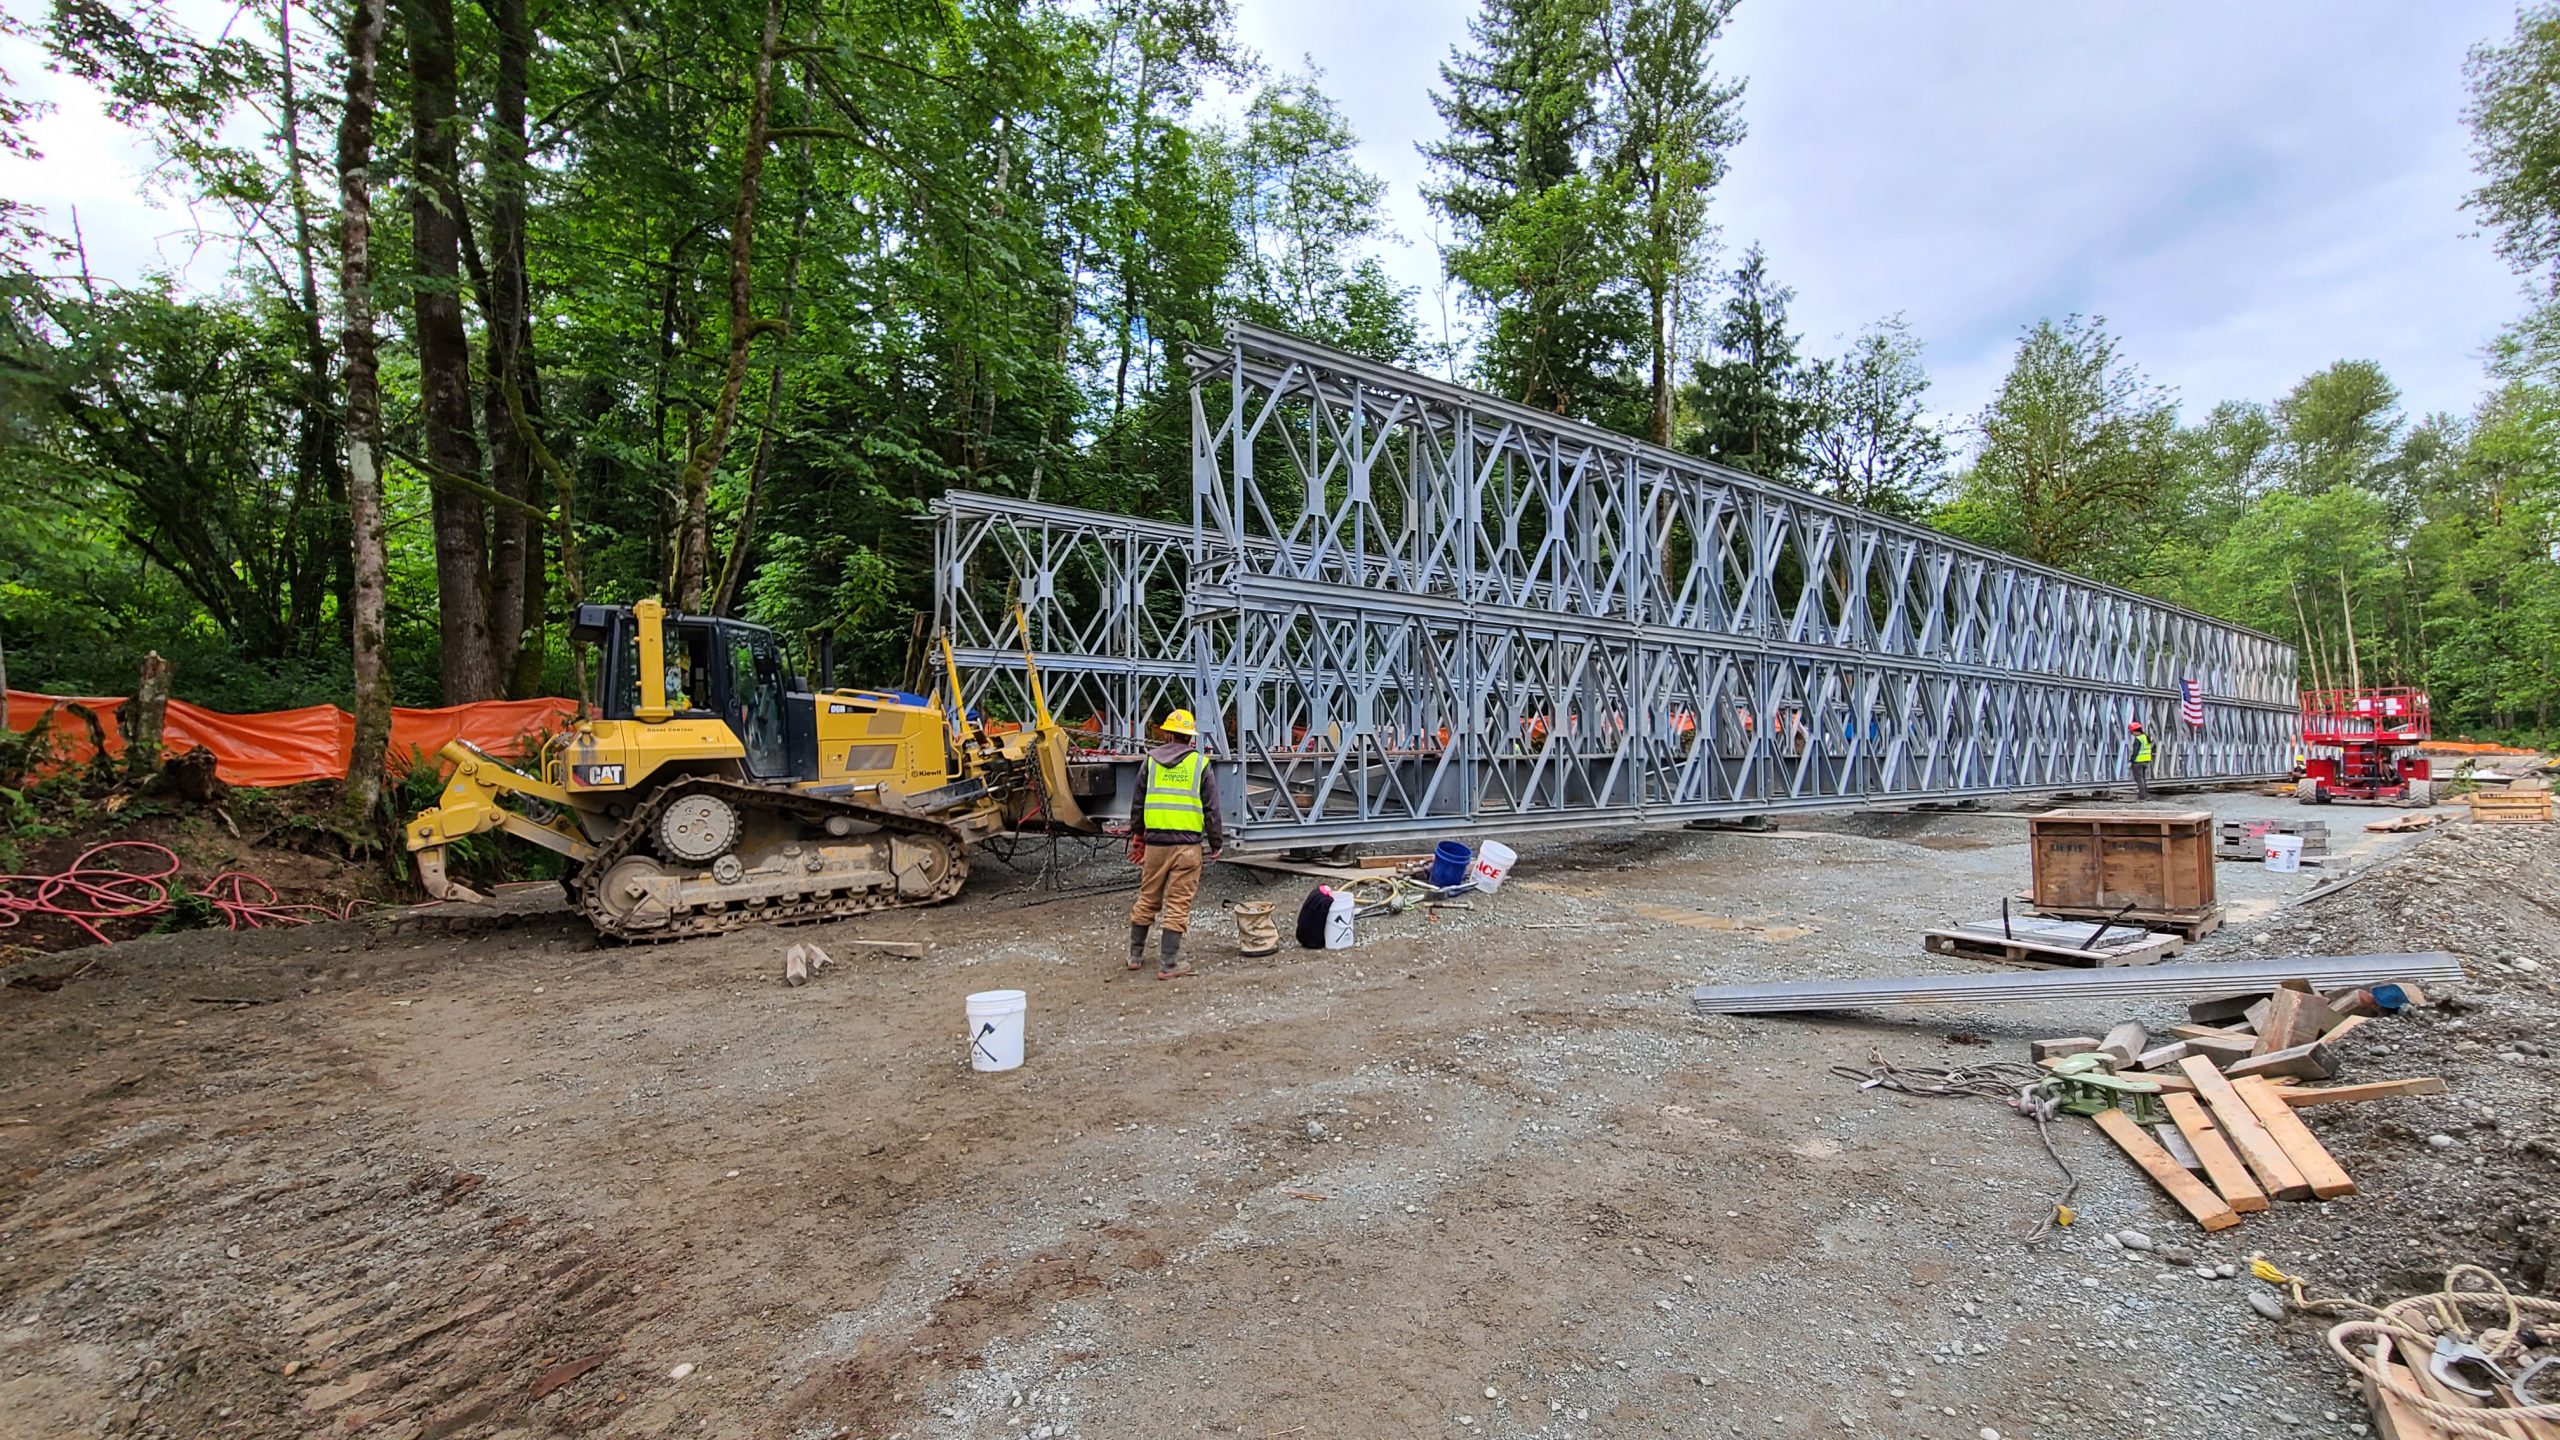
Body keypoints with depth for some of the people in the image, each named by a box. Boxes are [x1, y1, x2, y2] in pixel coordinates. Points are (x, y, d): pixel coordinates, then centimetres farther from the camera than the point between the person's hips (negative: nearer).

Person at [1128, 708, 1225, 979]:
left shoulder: (1151, 761, 8)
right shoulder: (1200, 764, 1)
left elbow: (1138, 803, 15)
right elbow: (1211, 809, 1)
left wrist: (1138, 835, 28)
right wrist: (1217, 842, 10)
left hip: (1155, 841, 3)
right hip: (1187, 842, -3)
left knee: (1147, 898, 16)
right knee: (1178, 903, 1)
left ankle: (1135, 954, 27)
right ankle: (1168, 965, 3)